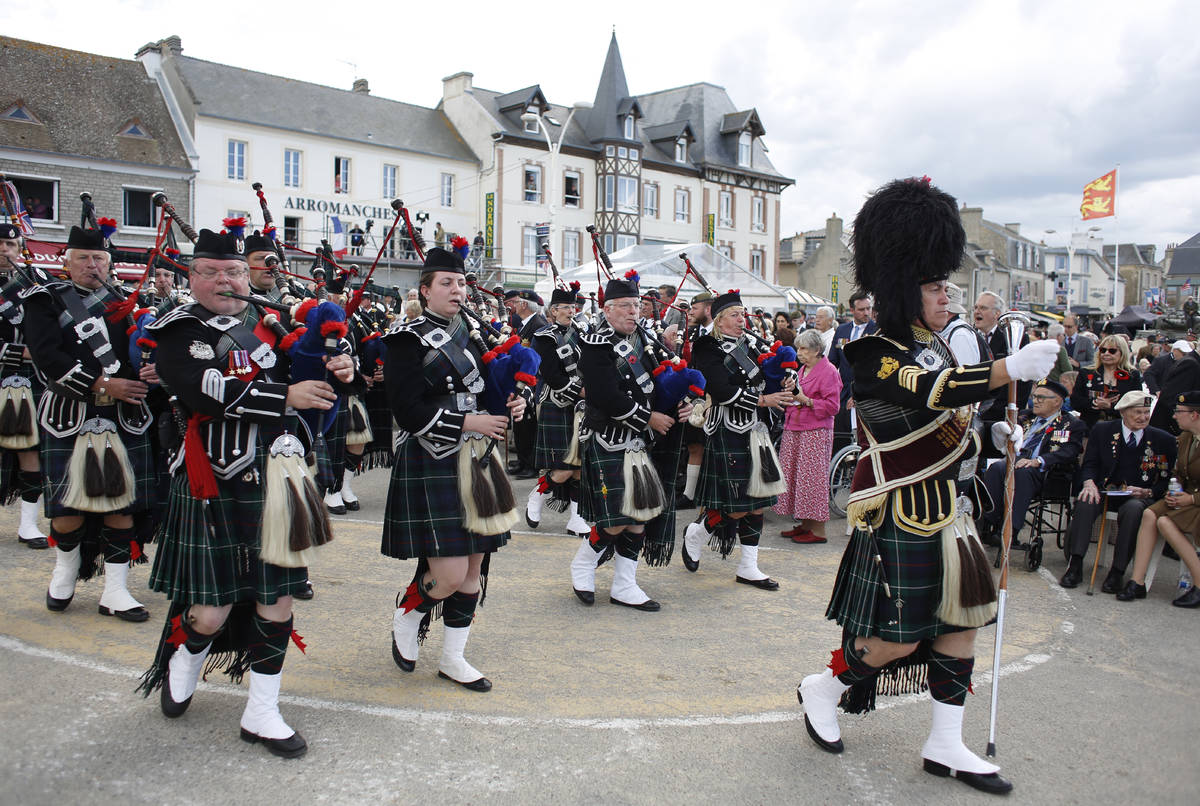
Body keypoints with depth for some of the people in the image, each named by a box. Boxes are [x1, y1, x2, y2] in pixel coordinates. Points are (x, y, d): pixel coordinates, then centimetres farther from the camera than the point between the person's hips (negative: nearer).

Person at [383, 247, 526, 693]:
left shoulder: (472, 334, 14)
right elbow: (409, 411, -15)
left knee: (474, 565, 10)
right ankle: (407, 612, 22)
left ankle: (452, 657, 24)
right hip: (431, 466, -7)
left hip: (477, 460, 7)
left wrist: (510, 405, -1)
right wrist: (467, 423, -18)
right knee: (450, 574, -11)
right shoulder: (407, 339, -7)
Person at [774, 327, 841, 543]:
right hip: (794, 430, 9)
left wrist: (805, 400, -19)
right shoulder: (802, 370, 18)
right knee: (794, 476, 9)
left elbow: (832, 406, -13)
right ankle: (804, 524, 19)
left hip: (815, 432, -8)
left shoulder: (828, 371, -8)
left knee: (812, 477, -6)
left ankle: (818, 530, 1)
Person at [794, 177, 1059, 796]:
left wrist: (984, 434, 7)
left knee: (961, 617, 11)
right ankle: (823, 688, 24)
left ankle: (946, 745, 24)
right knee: (898, 637, -3)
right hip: (898, 516, -9)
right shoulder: (876, 355, -18)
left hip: (942, 508, 9)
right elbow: (931, 392, -38)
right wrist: (1012, 368, -45)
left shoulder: (935, 343, 11)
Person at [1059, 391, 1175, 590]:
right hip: (1104, 491, 1)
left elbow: (1167, 481, 7)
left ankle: (1117, 572, -29)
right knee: (1086, 502, -32)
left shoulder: (1163, 440, 6)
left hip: (1139, 497, -1)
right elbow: (1089, 464, 5)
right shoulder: (1102, 430, 7)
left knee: (1132, 510, -35)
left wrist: (1147, 492, -13)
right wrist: (1089, 483, -17)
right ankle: (1075, 565, -32)